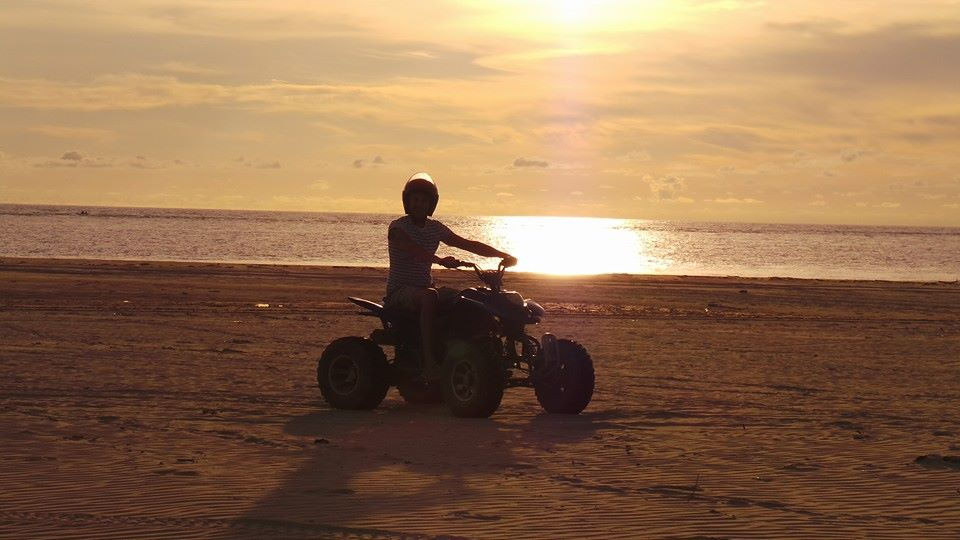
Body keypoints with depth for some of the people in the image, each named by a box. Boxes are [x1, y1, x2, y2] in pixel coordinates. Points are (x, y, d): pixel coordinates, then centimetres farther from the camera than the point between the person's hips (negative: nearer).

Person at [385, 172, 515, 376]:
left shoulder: (435, 228, 11)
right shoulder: (397, 227, -10)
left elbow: (468, 244, 8)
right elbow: (413, 250, -30)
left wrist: (504, 255, -4)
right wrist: (440, 260, -48)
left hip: (424, 288, 7)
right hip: (399, 292, -7)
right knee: (429, 296, -38)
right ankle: (428, 361, -42)